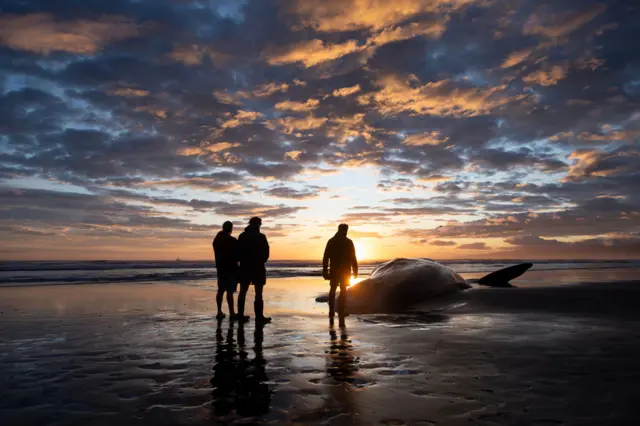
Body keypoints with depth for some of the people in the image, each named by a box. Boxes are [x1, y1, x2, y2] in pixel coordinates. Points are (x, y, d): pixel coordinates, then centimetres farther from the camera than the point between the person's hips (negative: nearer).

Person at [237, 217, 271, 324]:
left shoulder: (242, 236, 7)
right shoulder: (260, 237, -8)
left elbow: (238, 251, 9)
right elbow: (266, 252, -7)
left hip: (244, 267, 5)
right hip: (258, 267, -5)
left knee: (243, 292, 11)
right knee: (258, 293, -2)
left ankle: (241, 314, 14)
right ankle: (259, 316, -3)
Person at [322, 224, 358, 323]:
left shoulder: (331, 241, 1)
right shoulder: (348, 242, -5)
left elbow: (325, 258, -2)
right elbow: (353, 258, -7)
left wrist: (325, 271, 2)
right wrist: (355, 271, 0)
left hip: (334, 270, 2)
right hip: (345, 270, -2)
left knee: (332, 290, 17)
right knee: (343, 291, 2)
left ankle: (331, 313, 16)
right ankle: (341, 314, -5)